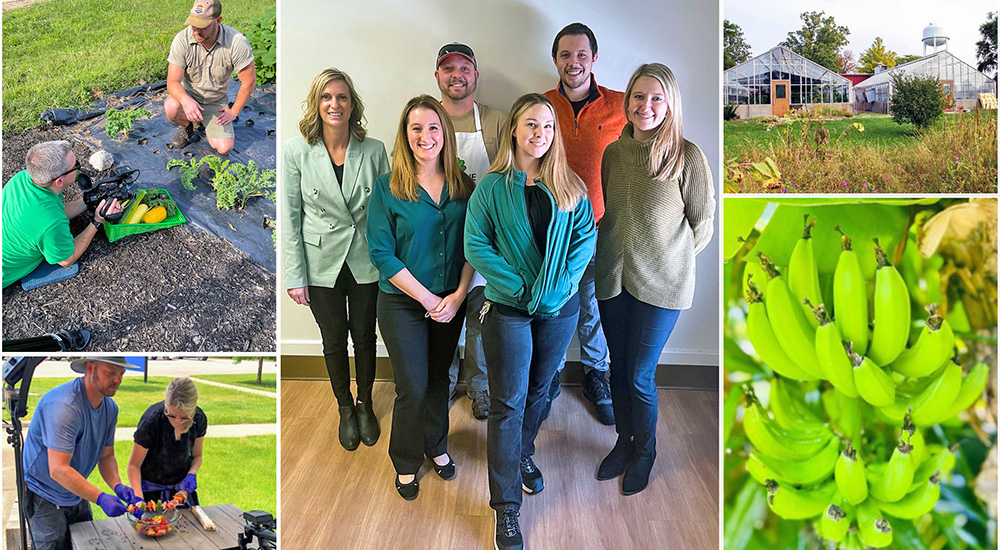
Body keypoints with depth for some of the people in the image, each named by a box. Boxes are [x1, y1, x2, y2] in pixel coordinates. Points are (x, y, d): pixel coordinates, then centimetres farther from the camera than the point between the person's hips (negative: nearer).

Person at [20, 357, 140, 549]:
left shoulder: (110, 407, -4)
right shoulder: (63, 405, -30)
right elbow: (58, 470, -33)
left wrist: (117, 485, -15)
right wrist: (100, 498, -36)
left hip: (77, 496, 7)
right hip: (44, 496, -7)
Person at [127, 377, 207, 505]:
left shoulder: (199, 419, -17)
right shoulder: (151, 420, -28)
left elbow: (196, 455, 0)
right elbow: (134, 464, -18)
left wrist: (192, 473, -19)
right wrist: (138, 495, -32)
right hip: (150, 486, -3)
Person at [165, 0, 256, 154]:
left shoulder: (237, 42, -25)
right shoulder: (182, 40, -23)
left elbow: (249, 81, -14)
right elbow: (173, 82, -22)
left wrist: (234, 111, -7)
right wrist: (186, 100, -45)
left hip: (216, 101, 1)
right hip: (188, 94, 0)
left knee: (224, 148, -13)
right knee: (171, 107, -35)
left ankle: (207, 125, 23)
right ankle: (187, 127, 4)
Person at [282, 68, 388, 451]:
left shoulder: (374, 150, -7)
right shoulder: (296, 150, -10)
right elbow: (289, 217, -7)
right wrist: (294, 276, -8)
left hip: (365, 262, 1)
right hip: (322, 264, -1)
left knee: (364, 337, 15)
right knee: (334, 341, 14)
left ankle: (365, 404, 39)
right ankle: (345, 408, 37)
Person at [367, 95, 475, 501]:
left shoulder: (462, 185, 0)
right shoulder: (387, 187, -10)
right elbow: (382, 254, -13)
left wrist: (458, 295, -11)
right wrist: (428, 300, -15)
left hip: (451, 303, 3)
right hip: (402, 304, -3)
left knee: (439, 379, 17)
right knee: (413, 387, 4)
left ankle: (436, 446, 41)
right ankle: (406, 462, 28)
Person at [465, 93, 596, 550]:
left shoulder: (570, 186, 4)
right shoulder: (491, 186, -3)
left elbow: (587, 235, -2)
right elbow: (475, 245, -9)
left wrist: (560, 283, -16)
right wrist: (519, 287, -17)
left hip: (560, 307, 3)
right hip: (509, 307, -3)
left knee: (538, 389, 18)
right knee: (508, 402, -1)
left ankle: (523, 456, 44)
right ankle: (506, 507, 7)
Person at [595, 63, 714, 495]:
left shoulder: (686, 156, -10)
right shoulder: (613, 152, 2)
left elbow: (702, 223, -2)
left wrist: (670, 260, 2)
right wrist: (616, 256, 10)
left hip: (660, 284, -4)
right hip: (613, 277, 4)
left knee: (639, 377, 3)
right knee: (618, 368, 14)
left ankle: (645, 452, 28)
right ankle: (623, 443, 36)